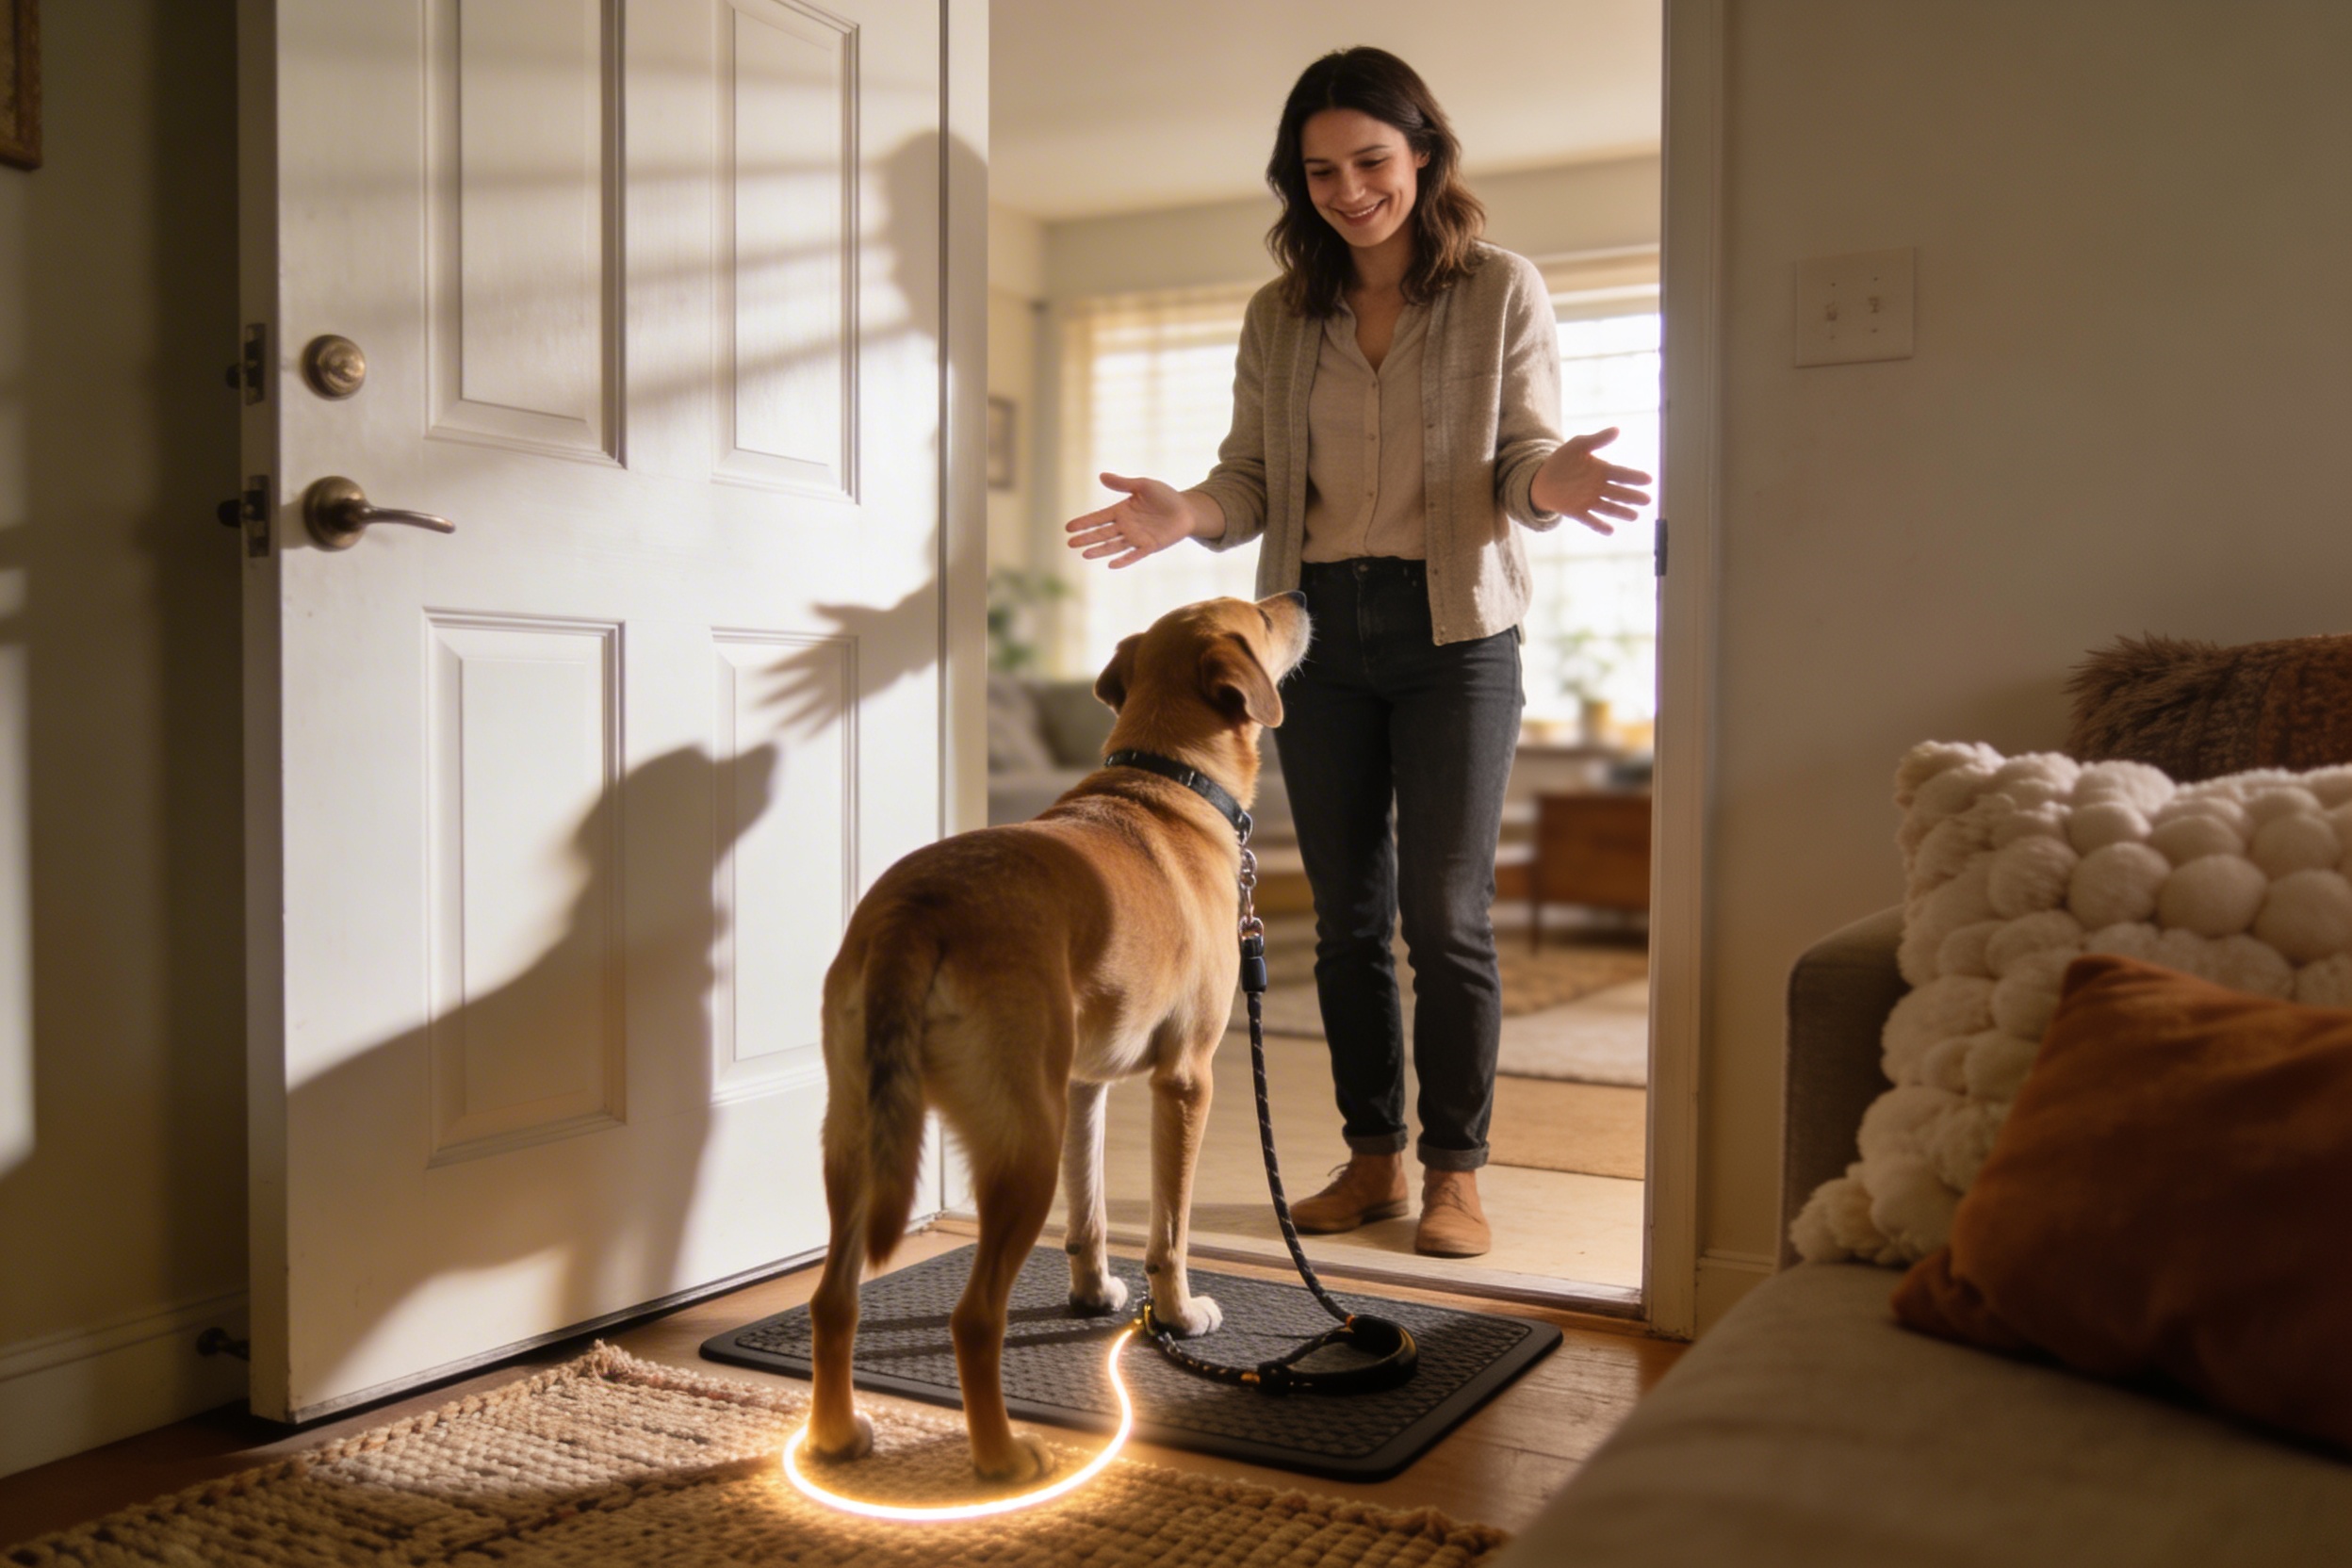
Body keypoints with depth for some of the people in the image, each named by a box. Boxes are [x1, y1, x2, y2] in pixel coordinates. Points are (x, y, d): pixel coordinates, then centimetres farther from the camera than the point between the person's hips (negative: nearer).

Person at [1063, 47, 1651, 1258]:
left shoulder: (1501, 293, 2)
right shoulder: (1279, 315, 10)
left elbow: (1525, 458, -2)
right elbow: (1253, 476, 7)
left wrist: (1553, 482, -26)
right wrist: (1186, 513, -15)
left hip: (1453, 627, -3)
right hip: (1319, 632, 3)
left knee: (1445, 914, -4)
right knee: (1346, 915, 7)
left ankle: (1454, 1171, 10)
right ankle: (1371, 1158, 20)